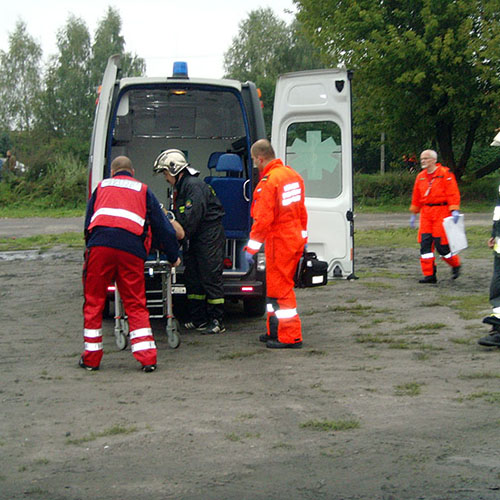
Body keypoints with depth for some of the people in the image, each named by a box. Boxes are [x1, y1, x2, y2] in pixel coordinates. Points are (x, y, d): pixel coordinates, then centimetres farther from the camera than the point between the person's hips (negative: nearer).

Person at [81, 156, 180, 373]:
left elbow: (88, 222, 28)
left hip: (99, 244, 0)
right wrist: (174, 256, 31)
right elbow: (162, 225, 23)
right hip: (131, 247, 0)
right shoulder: (143, 190, 24)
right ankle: (147, 358, -1)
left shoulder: (101, 187, 27)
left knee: (93, 302, 10)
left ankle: (91, 358, 13)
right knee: (136, 304, 6)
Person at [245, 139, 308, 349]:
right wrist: (302, 236, 26)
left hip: (279, 242, -9)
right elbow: (301, 210, 18)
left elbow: (263, 219, -21)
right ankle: (275, 331, 25)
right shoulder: (292, 175, 10)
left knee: (280, 288, -4)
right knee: (277, 285, 18)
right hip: (295, 240, 9)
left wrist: (251, 247, -16)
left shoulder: (268, 182, -18)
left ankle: (290, 337, -3)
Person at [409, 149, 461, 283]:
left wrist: (454, 210, -18)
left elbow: (453, 193, -9)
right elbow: (416, 197, 22)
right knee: (425, 243, -2)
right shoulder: (420, 177, 14)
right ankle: (429, 275, 2)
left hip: (441, 211, -6)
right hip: (426, 213, 6)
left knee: (441, 243, -7)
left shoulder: (445, 174, -4)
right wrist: (413, 214, 22)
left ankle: (455, 265, 19)